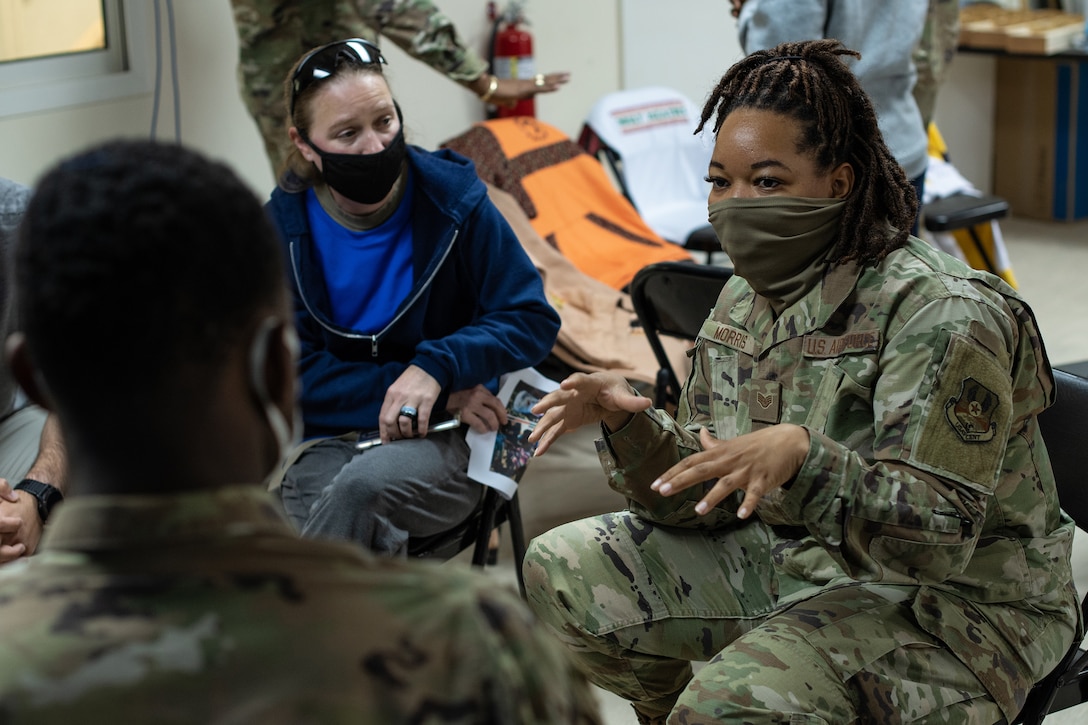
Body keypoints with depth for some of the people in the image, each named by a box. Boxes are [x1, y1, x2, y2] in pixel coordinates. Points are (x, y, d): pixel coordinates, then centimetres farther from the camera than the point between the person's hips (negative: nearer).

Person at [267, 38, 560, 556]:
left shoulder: (453, 199, -3)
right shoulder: (282, 228, -2)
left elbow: (533, 319, 0)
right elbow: (290, 371, -4)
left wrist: (438, 367, -19)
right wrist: (436, 398, -13)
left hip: (445, 441, 0)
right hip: (330, 439, 1)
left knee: (363, 485, -36)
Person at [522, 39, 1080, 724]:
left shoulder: (941, 313, -22)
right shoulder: (746, 301, 1)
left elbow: (939, 541, -27)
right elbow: (706, 504, 2)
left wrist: (804, 458, -42)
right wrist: (629, 422, -17)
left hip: (949, 603, -8)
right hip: (788, 563, 8)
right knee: (565, 569, 0)